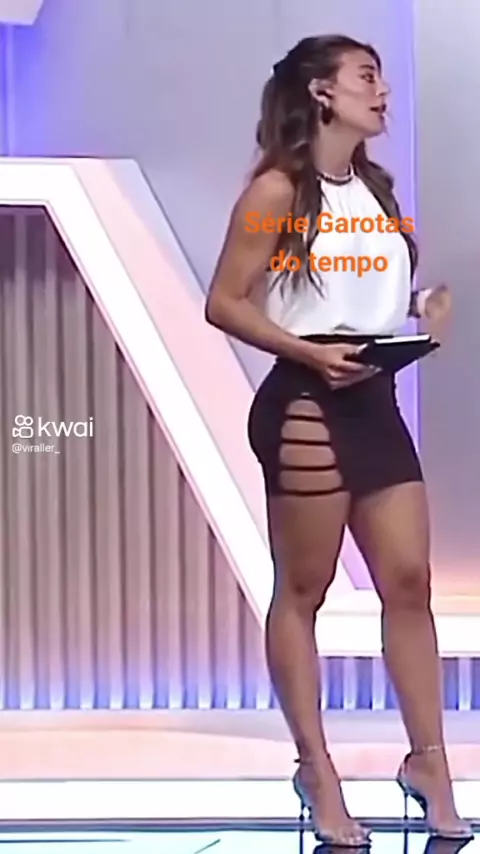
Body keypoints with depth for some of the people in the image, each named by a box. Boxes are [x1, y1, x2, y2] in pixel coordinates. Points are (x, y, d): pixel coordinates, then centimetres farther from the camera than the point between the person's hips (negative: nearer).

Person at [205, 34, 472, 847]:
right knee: (302, 591, 3)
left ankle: (428, 761, 14)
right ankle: (317, 770, 12)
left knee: (409, 582, 5)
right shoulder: (277, 191, -8)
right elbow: (223, 303, -10)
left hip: (376, 402, 7)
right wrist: (305, 352, -20)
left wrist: (421, 309, 3)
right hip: (306, 406, -7)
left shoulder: (377, 190, 15)